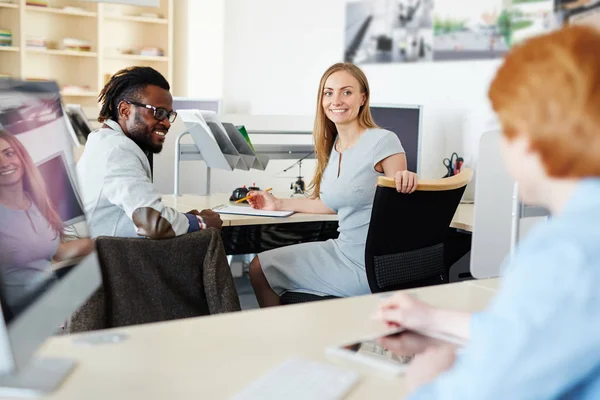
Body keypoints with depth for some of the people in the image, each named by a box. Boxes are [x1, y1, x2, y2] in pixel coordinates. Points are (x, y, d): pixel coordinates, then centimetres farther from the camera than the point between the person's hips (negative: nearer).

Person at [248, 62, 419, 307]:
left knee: (261, 270, 2)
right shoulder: (332, 145, 8)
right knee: (258, 267, 15)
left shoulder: (383, 142, -16)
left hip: (367, 266, -7)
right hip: (343, 249, 7)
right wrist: (279, 204, 20)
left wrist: (405, 180, -37)